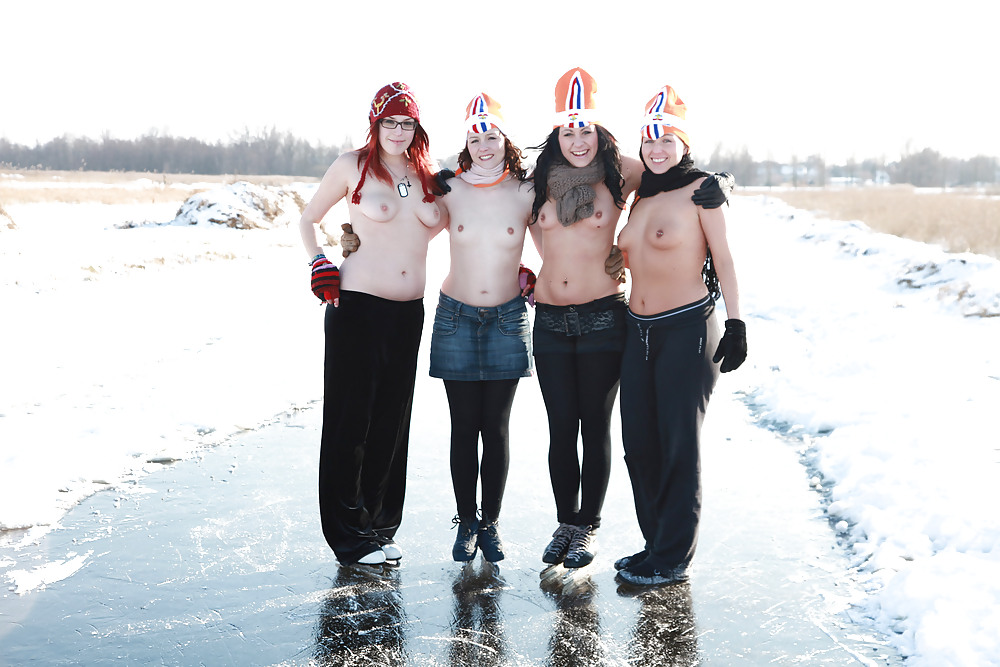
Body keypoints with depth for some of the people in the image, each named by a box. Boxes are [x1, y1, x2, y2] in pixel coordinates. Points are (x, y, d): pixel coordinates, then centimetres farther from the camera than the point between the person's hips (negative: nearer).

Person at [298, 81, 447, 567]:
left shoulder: (428, 175, 9)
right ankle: (350, 536, 12)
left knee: (393, 422, 10)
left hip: (410, 311, 4)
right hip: (357, 307, -4)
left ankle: (381, 527, 23)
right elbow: (308, 220, 11)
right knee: (350, 420, 0)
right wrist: (320, 264, -5)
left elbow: (441, 224, 24)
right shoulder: (352, 166, -1)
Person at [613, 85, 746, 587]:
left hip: (687, 329, -7)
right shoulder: (641, 195, 14)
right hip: (638, 330, 7)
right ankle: (654, 542, 24)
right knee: (639, 442, 9)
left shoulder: (700, 188, -6)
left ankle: (672, 560, 8)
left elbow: (723, 258, -6)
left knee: (679, 446, -1)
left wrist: (735, 323, -11)